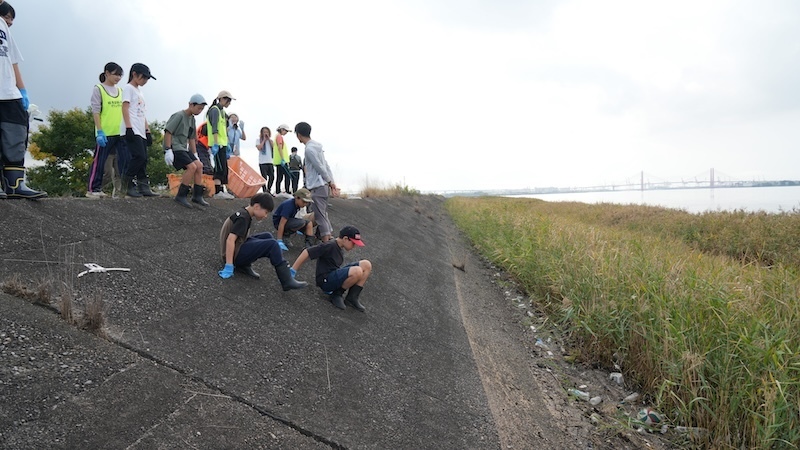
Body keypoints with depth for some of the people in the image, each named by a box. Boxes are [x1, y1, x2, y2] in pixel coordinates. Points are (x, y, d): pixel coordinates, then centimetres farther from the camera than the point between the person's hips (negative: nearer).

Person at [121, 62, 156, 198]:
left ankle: (143, 187, 1)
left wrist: (148, 131, 19)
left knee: (143, 159, 2)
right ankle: (127, 184, -6)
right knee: (139, 157, -17)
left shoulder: (139, 91, 25)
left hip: (141, 132, 9)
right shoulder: (128, 88, 1)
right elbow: (125, 108, -9)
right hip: (133, 131, -9)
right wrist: (129, 128, -18)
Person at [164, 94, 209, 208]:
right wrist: (168, 150, -21)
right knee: (192, 166, -21)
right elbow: (168, 132, -16)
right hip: (175, 147, -9)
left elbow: (192, 138, 21)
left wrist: (195, 155, 17)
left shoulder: (192, 119, 15)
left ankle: (197, 196, 8)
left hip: (184, 148, 9)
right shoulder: (179, 115, -11)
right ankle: (181, 196, -14)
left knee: (199, 165, 1)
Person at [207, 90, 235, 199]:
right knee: (220, 168, -13)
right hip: (217, 144, -10)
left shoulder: (221, 111, 22)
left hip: (222, 144, 10)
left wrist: (226, 146, 23)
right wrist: (215, 144, -24)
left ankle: (221, 191, 14)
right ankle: (218, 192, -15)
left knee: (224, 168, 10)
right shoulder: (215, 110, -7)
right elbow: (214, 129, -17)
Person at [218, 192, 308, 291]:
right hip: (234, 255, -10)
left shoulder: (244, 213, 10)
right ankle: (287, 281, -19)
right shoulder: (242, 218, -18)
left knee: (267, 237, 13)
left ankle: (244, 266, 3)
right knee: (272, 244, -17)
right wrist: (229, 266, -28)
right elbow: (230, 240, -27)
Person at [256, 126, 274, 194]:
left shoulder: (270, 140, 17)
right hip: (262, 162, -4)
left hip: (270, 161, 4)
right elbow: (259, 148, -12)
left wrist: (268, 138, -2)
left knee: (272, 177, -2)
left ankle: (268, 190, 13)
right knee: (264, 178, -6)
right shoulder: (258, 140, 6)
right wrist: (264, 140, -6)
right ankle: (265, 191, 2)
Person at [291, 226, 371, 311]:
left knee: (366, 264, -4)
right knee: (357, 271, -31)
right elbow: (306, 253, -17)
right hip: (326, 281, -9)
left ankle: (352, 298, -4)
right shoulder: (329, 246, -15)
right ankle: (336, 294, -9)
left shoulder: (340, 248, 12)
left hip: (336, 277, 9)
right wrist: (292, 271, -16)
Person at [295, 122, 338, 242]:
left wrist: (330, 182, -6)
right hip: (324, 186, 10)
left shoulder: (309, 149, -15)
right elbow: (326, 166, 13)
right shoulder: (316, 146, 15)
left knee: (320, 216, -6)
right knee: (323, 215, 18)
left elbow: (321, 168, -16)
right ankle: (330, 238, 24)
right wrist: (332, 183, 11)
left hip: (317, 187, -10)